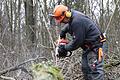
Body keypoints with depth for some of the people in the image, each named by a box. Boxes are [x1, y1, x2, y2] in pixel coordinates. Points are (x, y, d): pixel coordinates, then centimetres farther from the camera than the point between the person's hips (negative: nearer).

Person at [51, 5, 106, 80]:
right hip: (87, 46, 11)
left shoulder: (77, 21, -27)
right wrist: (62, 32, 16)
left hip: (94, 45, -11)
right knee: (85, 69, 9)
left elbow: (77, 41, -23)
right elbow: (68, 25, 31)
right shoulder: (72, 16, 4)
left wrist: (65, 48, -10)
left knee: (95, 70, -16)